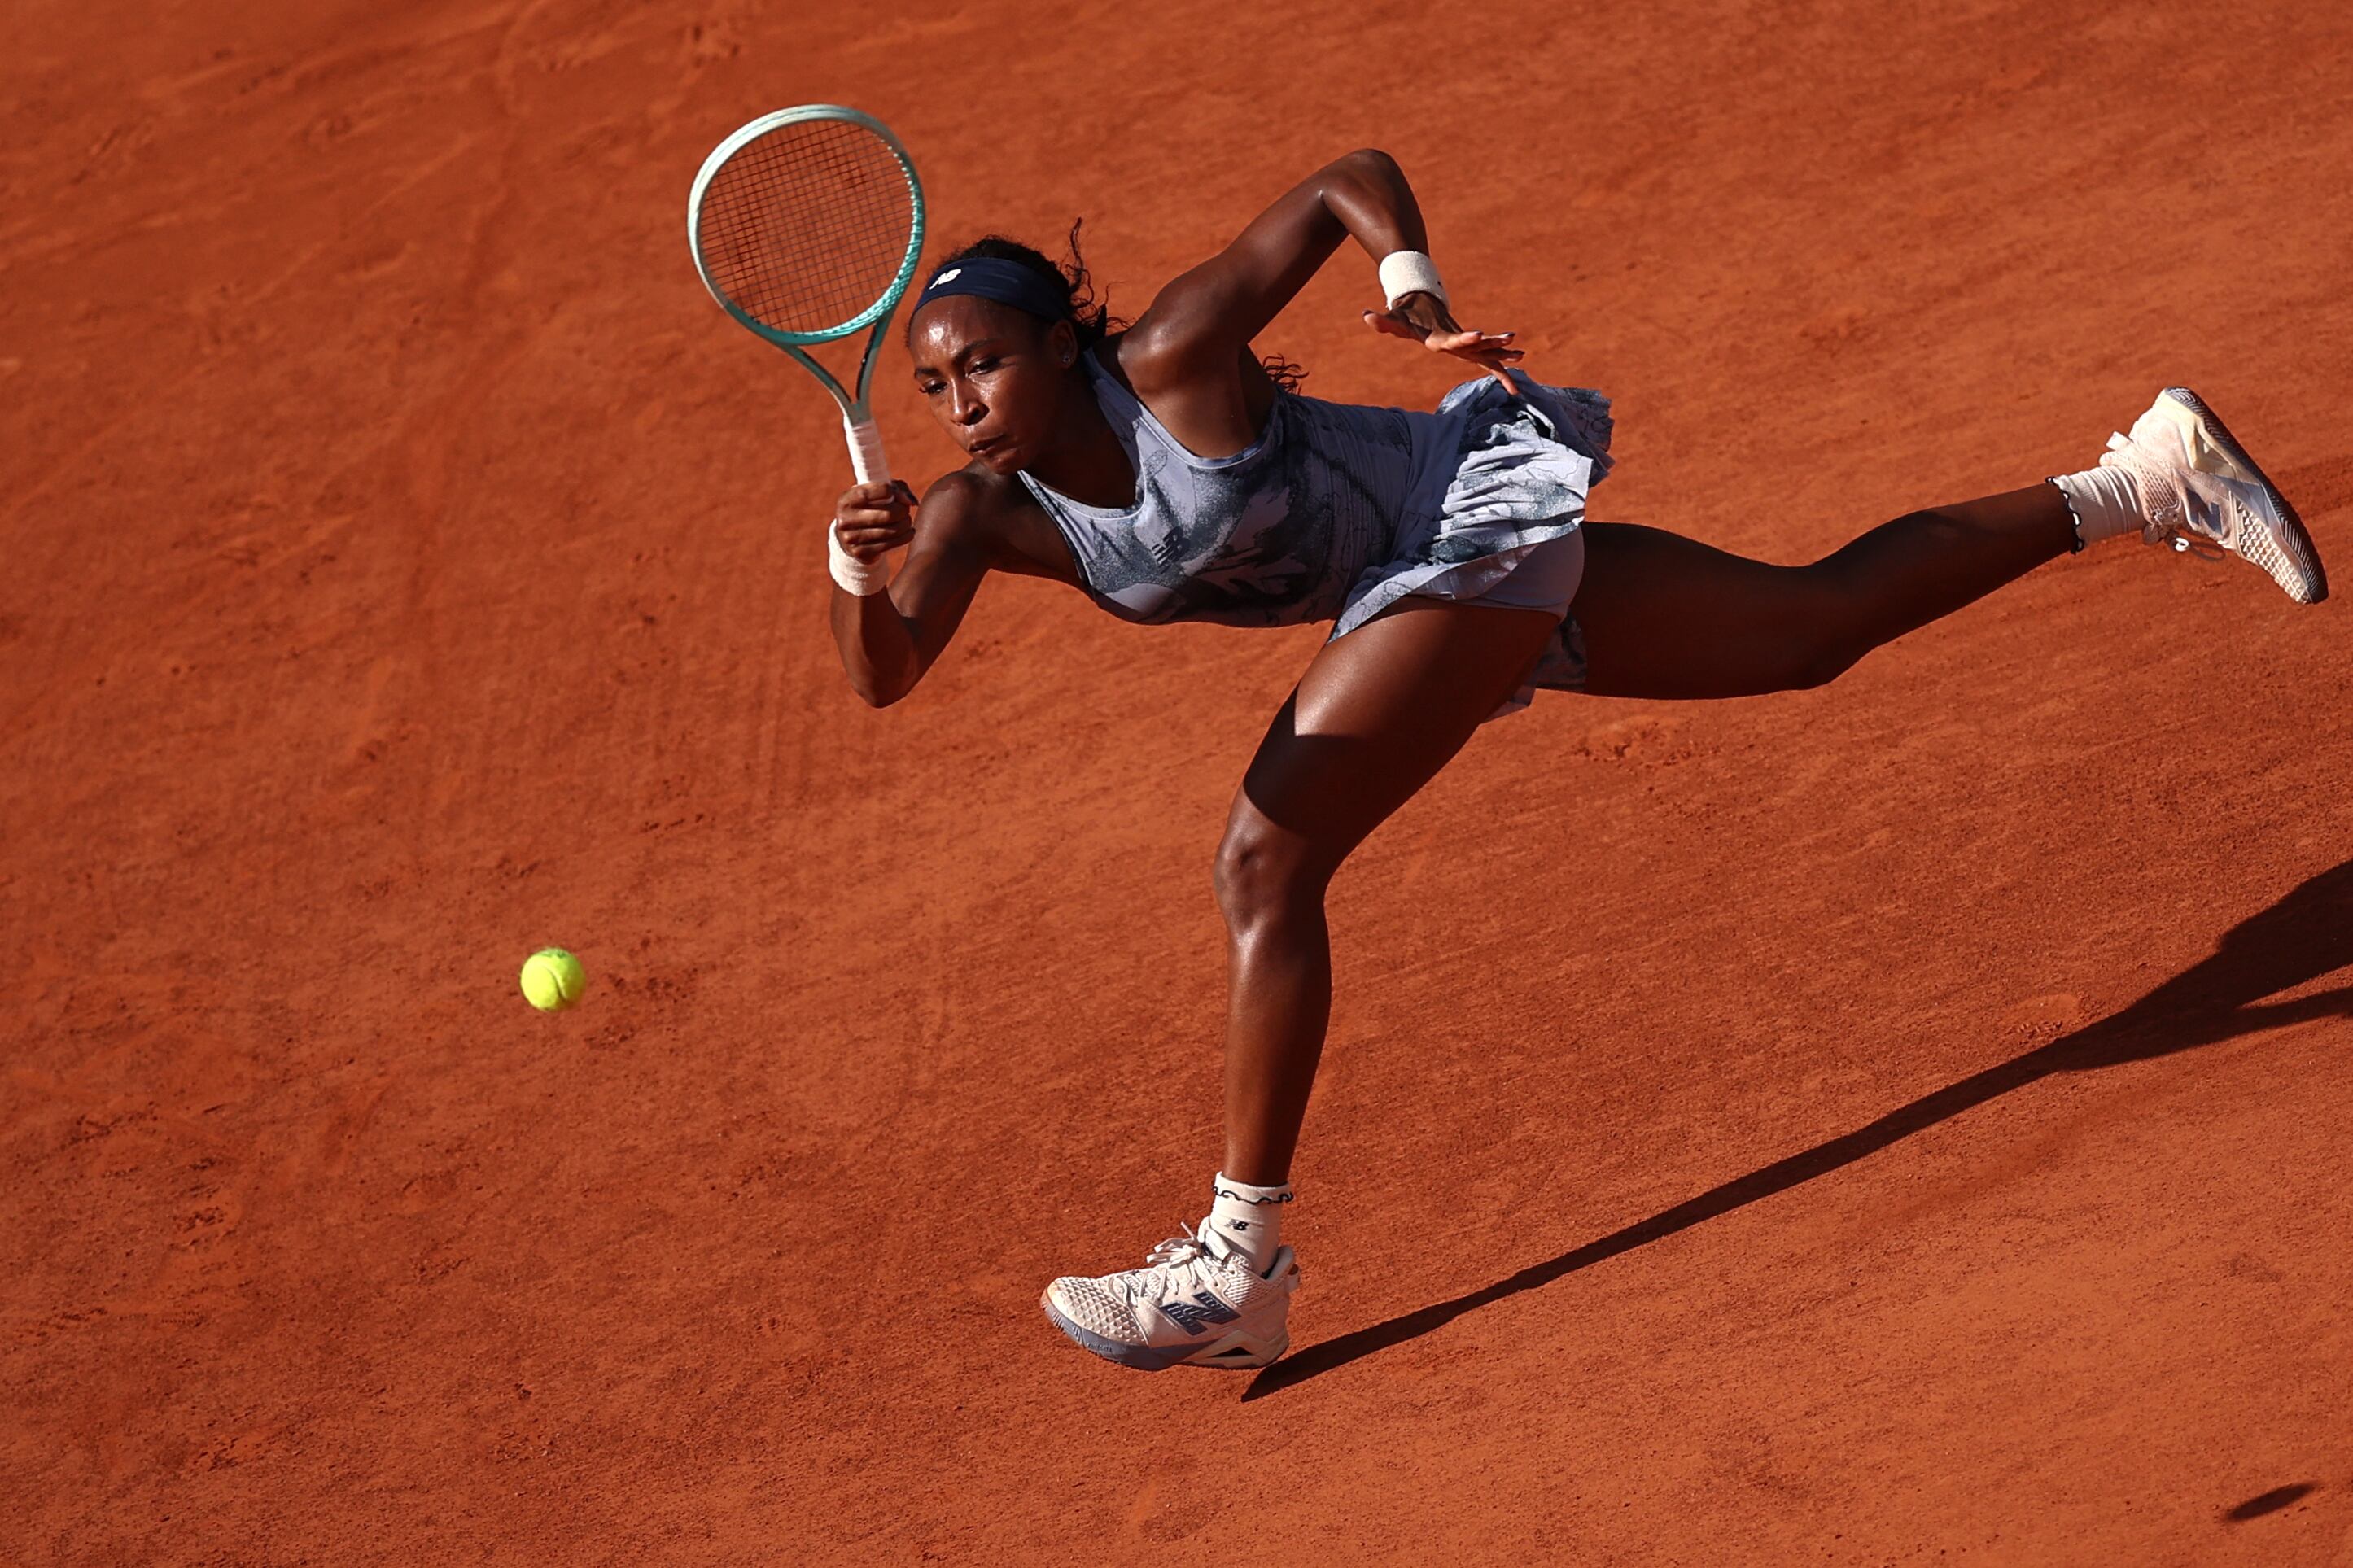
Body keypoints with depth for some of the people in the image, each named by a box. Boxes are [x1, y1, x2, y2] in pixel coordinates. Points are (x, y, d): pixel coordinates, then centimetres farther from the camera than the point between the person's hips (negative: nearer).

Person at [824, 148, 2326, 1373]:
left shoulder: (1170, 358, -21)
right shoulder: (983, 514, -3)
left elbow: (1353, 176, -12)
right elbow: (883, 674, -13)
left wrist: (1413, 287, -28)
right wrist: (854, 567, -32)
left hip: (1470, 517, -9)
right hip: (1428, 582, 9)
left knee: (1266, 865, -18)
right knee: (1819, 623, 20)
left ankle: (1242, 1264, -10)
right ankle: (2149, 474, 31)